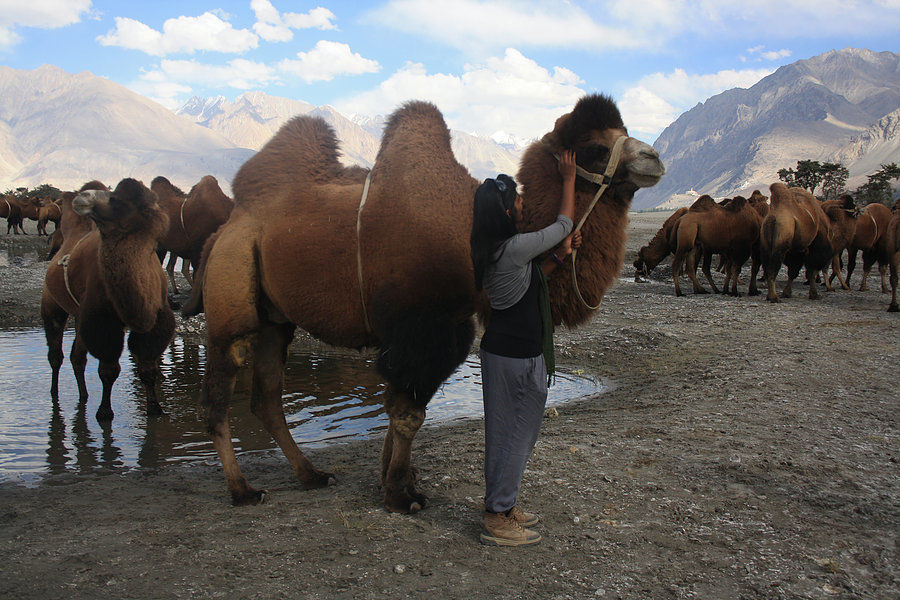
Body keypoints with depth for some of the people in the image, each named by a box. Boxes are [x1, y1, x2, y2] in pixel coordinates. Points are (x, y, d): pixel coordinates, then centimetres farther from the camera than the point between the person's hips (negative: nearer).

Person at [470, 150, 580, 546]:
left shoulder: (491, 250, 6)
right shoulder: (516, 247, -21)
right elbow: (565, 223, -5)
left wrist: (559, 256, 14)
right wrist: (568, 178, 7)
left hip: (496, 348, 9)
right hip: (521, 356, -9)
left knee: (501, 431, 17)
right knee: (519, 434, 2)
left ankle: (501, 506, 30)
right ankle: (497, 520, 11)